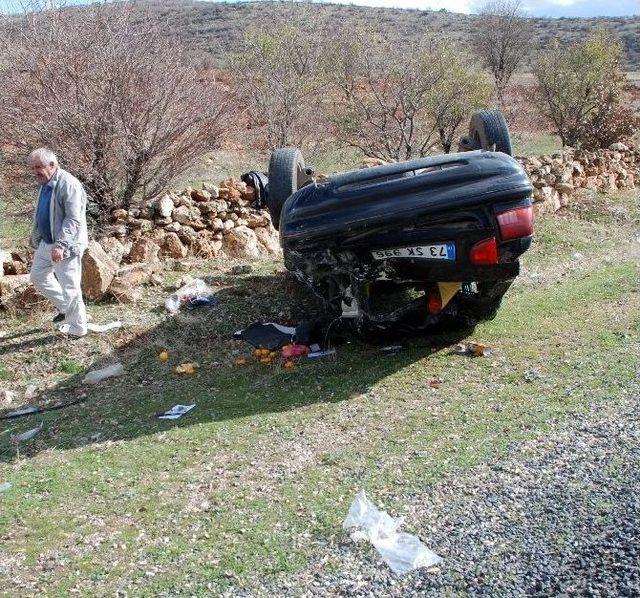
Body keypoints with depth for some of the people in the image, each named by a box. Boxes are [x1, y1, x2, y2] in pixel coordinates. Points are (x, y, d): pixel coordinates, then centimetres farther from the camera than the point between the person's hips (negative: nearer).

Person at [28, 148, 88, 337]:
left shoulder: (69, 185, -22)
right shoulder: (45, 184, 9)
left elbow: (73, 220, -27)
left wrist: (60, 245, -33)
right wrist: (35, 236, 26)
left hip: (66, 246, -10)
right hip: (46, 243, 10)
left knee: (69, 286, -2)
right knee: (38, 276, 20)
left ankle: (78, 328, 13)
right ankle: (66, 307, 35)